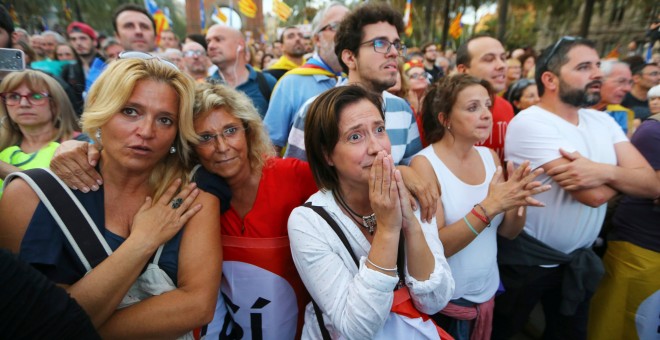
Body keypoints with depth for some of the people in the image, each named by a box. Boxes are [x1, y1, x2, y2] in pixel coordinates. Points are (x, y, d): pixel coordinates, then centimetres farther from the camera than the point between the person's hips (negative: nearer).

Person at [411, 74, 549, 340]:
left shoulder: (489, 157, -2)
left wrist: (519, 202, -18)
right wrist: (490, 206, -31)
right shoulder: (425, 164, -19)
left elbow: (508, 232, 2)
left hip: (487, 291, 6)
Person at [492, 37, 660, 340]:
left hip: (578, 258, 7)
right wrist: (626, 173, -6)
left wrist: (606, 171, -25)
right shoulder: (530, 123, -21)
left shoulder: (602, 121, 3)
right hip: (524, 258, -7)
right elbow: (593, 194, -25)